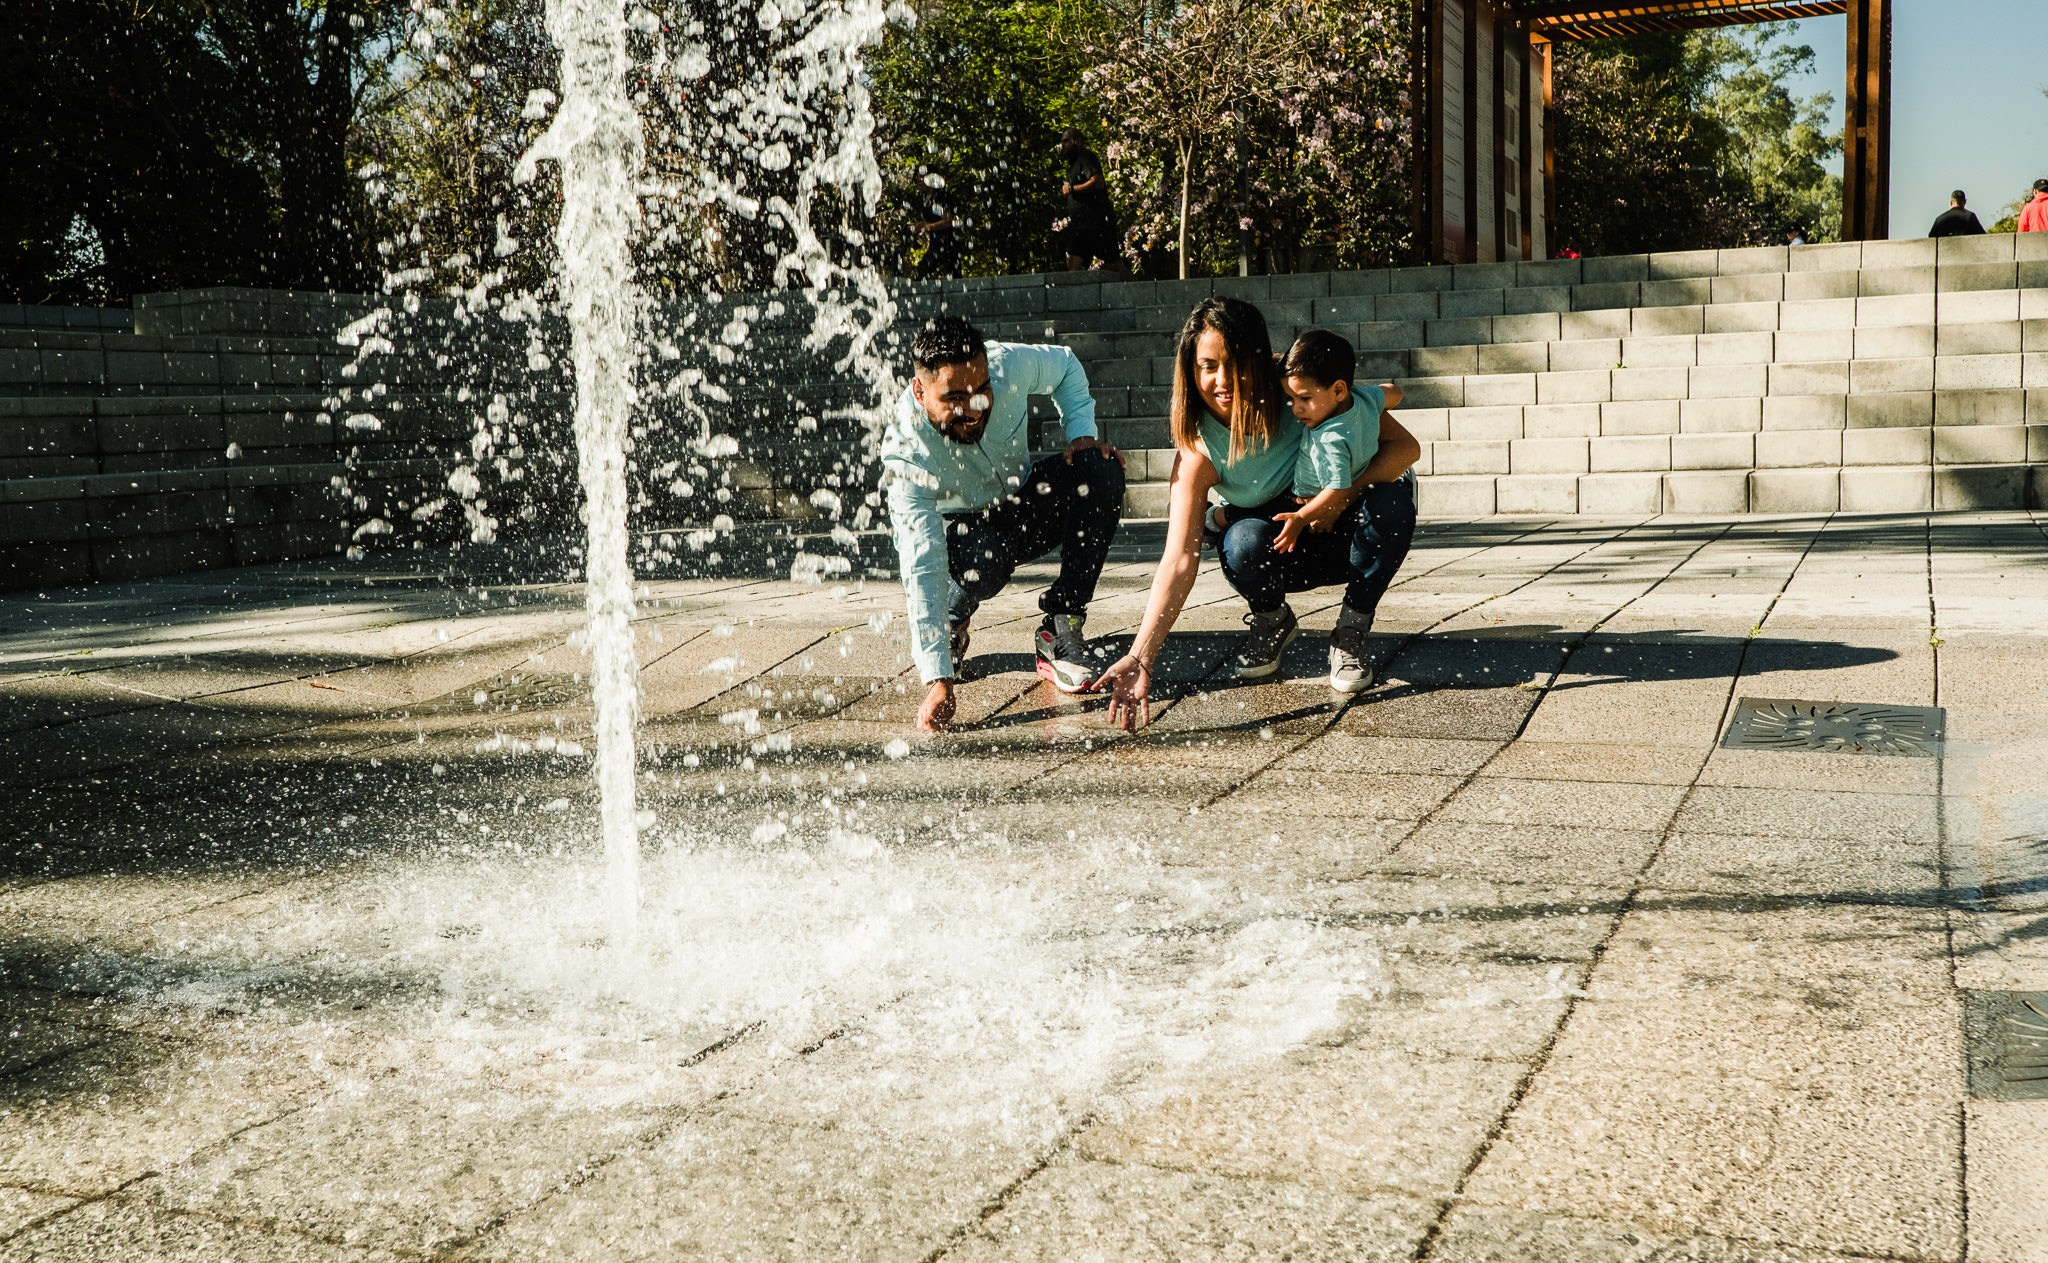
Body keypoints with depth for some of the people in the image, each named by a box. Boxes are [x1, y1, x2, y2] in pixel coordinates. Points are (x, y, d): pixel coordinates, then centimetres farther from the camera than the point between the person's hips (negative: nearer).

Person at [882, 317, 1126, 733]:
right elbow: (921, 569, -41)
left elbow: (1065, 366, 0)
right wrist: (938, 679, -48)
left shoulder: (1009, 365, -27)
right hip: (953, 527, -4)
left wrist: (1082, 433, -16)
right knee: (982, 559, -40)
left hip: (1021, 505, 4)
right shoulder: (907, 453, -36)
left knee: (1100, 470, -24)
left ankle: (1061, 630, -17)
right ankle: (950, 622, -2)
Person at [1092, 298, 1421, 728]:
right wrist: (1140, 659, -41)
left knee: (1392, 497, -31)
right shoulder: (1198, 453, -22)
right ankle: (1271, 621, 2)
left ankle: (1353, 629, -8)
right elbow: (1179, 561, -30)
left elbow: (1406, 446, -20)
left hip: (1346, 531, 1)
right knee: (1243, 544, -34)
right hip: (1287, 556, 0)